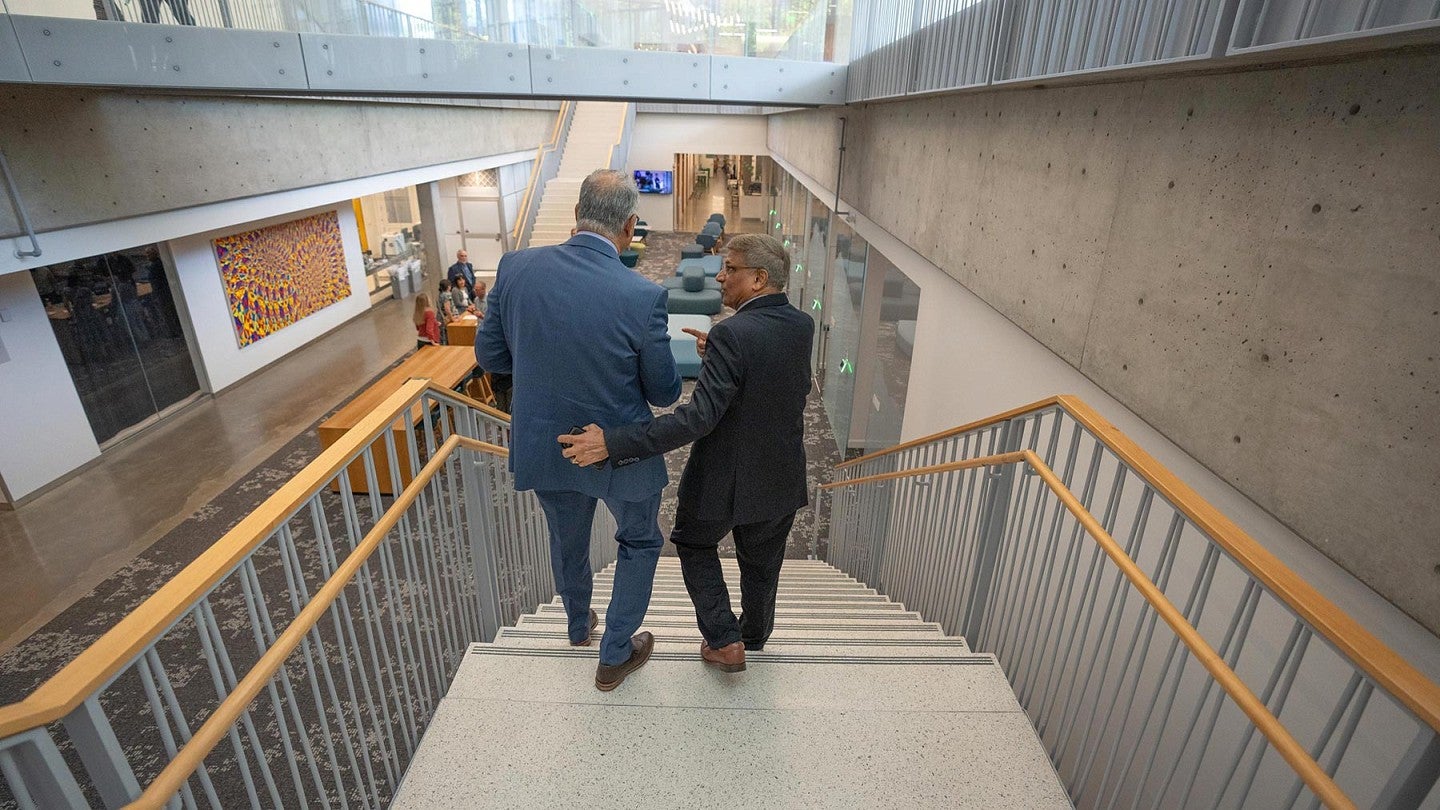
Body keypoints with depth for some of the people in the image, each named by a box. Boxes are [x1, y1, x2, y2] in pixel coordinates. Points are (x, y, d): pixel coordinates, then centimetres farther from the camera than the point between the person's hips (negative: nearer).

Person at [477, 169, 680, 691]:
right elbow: (664, 393, -12)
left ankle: (578, 624, 57)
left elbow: (489, 354, -1)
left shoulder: (517, 267, -13)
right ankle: (615, 657, 36)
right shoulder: (643, 296, -24)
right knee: (639, 543, 24)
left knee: (566, 540, 30)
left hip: (542, 446, 4)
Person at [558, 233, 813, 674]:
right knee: (761, 562, 26)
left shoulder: (732, 334, -28)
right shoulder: (803, 326, -5)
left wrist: (613, 443, -36)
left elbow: (699, 417, -34)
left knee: (694, 542, 23)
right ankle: (754, 634, 48)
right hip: (782, 477, 6)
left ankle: (724, 640, 21)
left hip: (725, 479, -6)